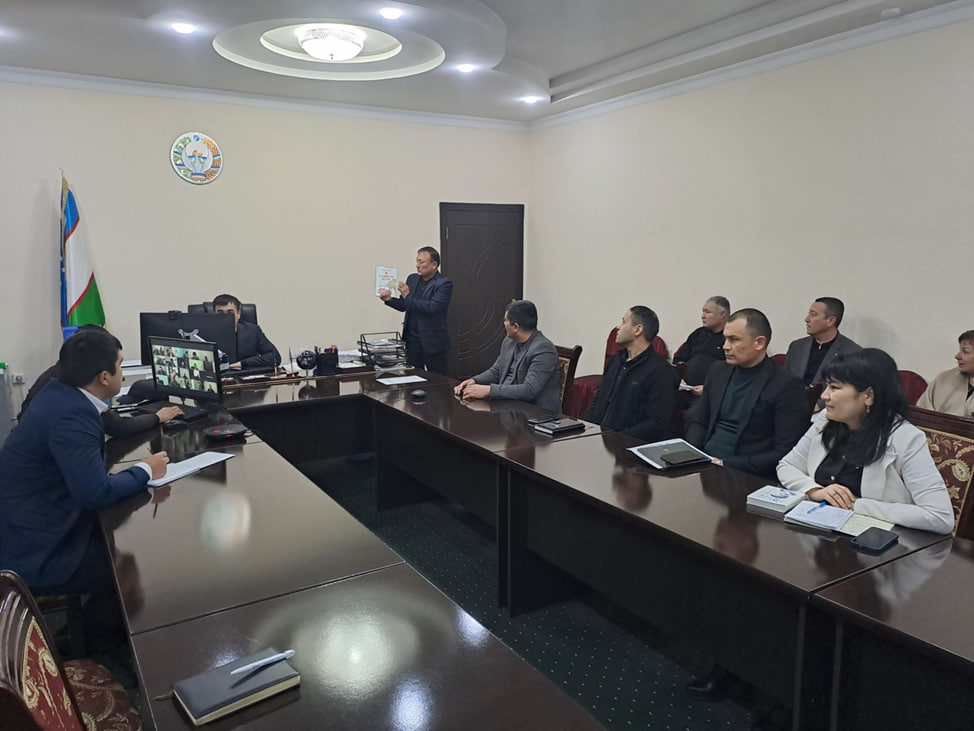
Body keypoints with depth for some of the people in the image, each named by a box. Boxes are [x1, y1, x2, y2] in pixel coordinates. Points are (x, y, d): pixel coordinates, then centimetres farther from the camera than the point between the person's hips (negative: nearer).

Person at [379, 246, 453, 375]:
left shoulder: (444, 284, -11)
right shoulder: (412, 279, 10)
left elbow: (432, 307, -23)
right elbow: (403, 306, 15)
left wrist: (408, 296, -18)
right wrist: (389, 299, -4)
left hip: (433, 343, -6)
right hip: (411, 340, 6)